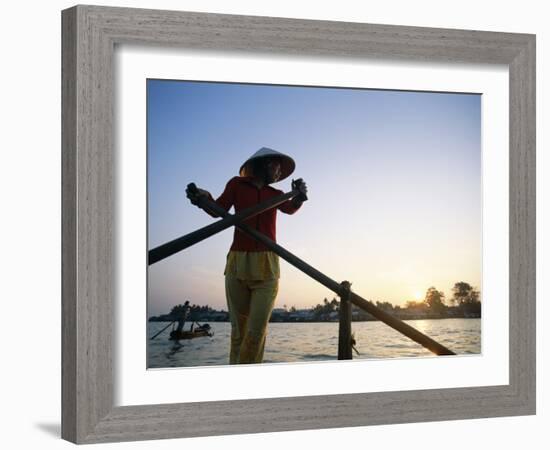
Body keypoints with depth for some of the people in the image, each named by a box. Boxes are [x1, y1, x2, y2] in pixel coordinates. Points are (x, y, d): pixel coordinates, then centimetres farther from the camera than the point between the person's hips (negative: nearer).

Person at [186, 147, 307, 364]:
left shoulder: (275, 195, 16)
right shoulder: (237, 185, 11)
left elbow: (290, 208, -2)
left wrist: (300, 196, -23)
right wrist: (205, 198, -17)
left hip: (266, 267, 1)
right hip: (238, 264, -1)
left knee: (257, 332, -9)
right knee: (239, 330, 0)